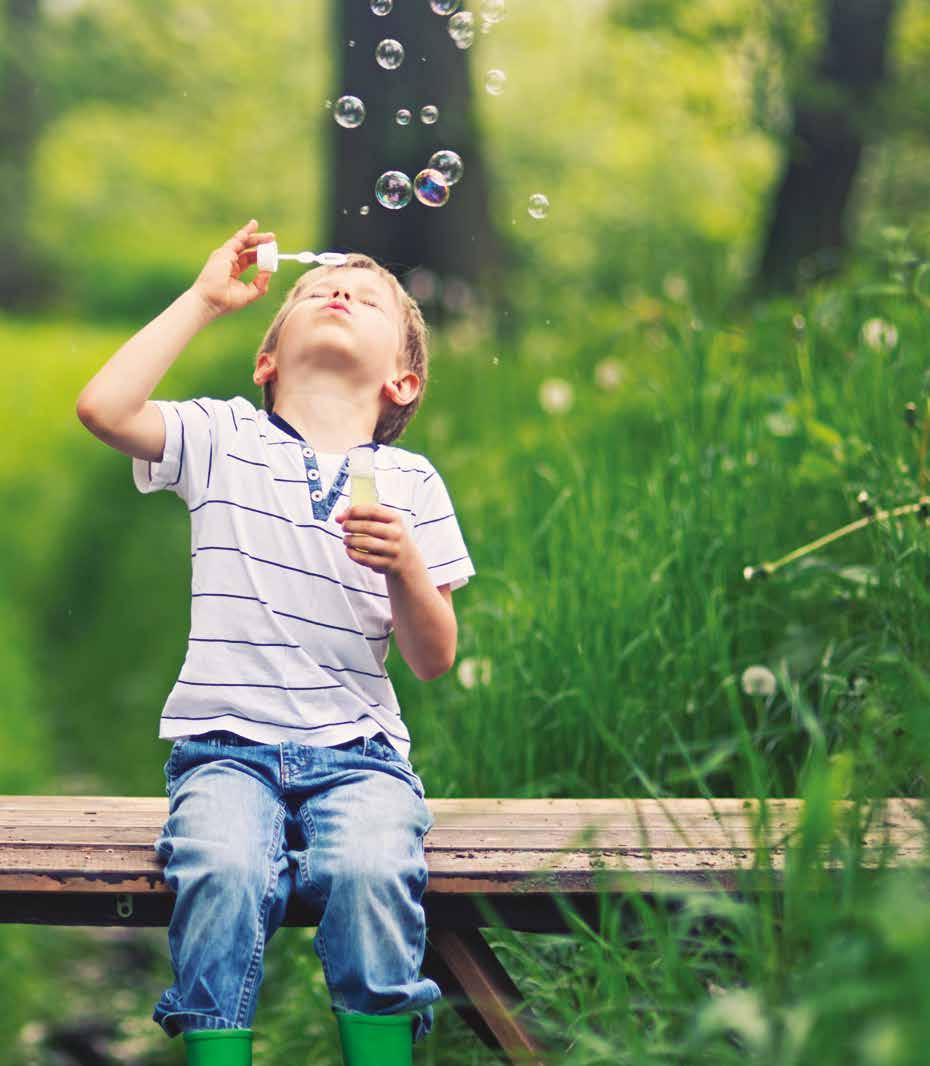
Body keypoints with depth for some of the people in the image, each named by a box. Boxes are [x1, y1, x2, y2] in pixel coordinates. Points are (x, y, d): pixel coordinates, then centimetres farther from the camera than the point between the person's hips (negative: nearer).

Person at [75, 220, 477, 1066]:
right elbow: (102, 407, -9)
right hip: (227, 743, 0)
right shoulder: (222, 439, 11)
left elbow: (434, 661, 6)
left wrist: (406, 566, -15)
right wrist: (204, 299, 1)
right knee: (224, 869, -31)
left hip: (357, 749, 1)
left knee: (372, 870, -31)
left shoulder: (411, 485, 12)